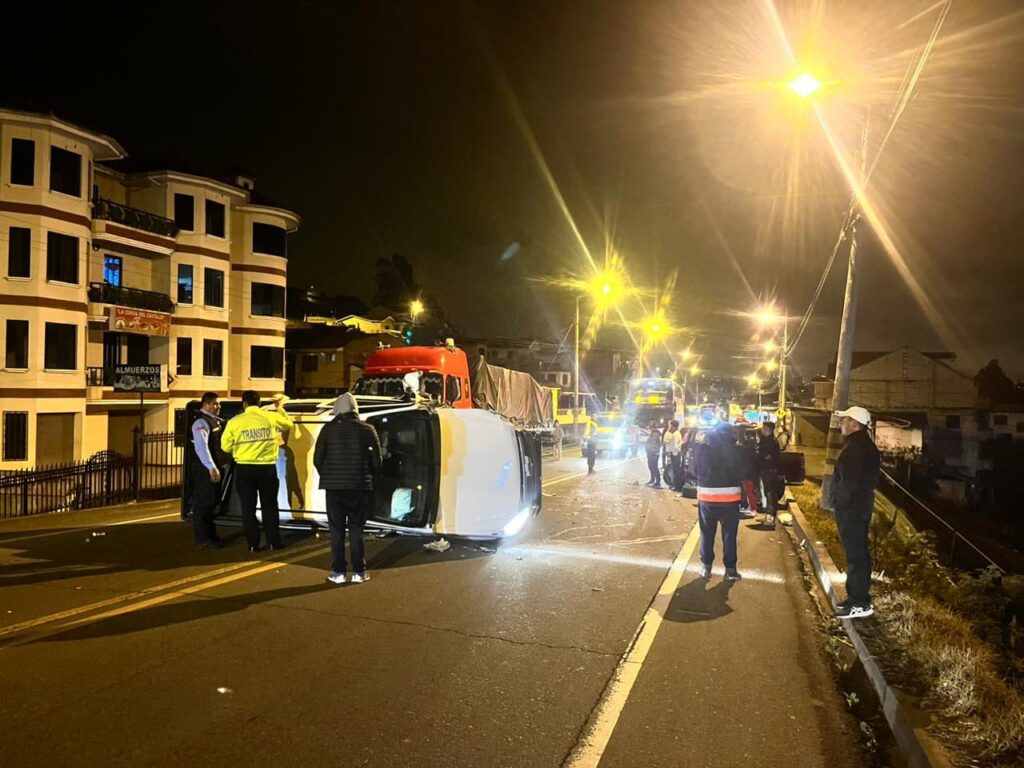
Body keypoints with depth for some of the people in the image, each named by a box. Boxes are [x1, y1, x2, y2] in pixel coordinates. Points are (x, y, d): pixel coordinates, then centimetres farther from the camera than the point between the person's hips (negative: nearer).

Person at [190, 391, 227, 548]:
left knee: (212, 502, 16)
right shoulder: (201, 422, -15)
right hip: (204, 469, -9)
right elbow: (201, 447, -25)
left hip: (215, 467, 9)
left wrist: (223, 462, 15)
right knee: (203, 502, -2)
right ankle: (202, 539, 5)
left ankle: (210, 535, 26)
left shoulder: (217, 421, 13)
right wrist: (212, 467, -29)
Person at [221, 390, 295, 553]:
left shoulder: (235, 421, -3)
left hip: (244, 469, 0)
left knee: (248, 507, 10)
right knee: (269, 506, 12)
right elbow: (289, 423, 18)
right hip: (267, 467, 1)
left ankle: (253, 544, 12)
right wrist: (279, 409, 32)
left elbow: (226, 446, 1)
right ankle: (274, 542, 15)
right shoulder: (271, 417, -1)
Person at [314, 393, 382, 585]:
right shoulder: (367, 429, -1)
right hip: (360, 486, 0)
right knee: (356, 530, 7)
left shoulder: (329, 428, -1)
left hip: (334, 486, 0)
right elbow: (377, 461, -1)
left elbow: (317, 459, 0)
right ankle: (358, 572, 9)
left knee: (337, 530, 8)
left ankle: (338, 572, 9)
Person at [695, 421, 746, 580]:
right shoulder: (735, 450, -7)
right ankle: (730, 569, 9)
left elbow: (695, 470, 5)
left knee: (707, 533, 12)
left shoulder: (703, 449, -3)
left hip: (707, 496, 1)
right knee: (729, 535, 7)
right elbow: (741, 472, -1)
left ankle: (706, 566, 18)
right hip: (730, 497, -1)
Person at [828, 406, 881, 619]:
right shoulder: (865, 445, 14)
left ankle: (860, 604, 0)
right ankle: (858, 597, 27)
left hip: (851, 509, -11)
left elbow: (849, 482, -24)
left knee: (855, 556, -5)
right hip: (860, 507, 11)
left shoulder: (855, 448, -20)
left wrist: (838, 502, -12)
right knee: (859, 554, 17)